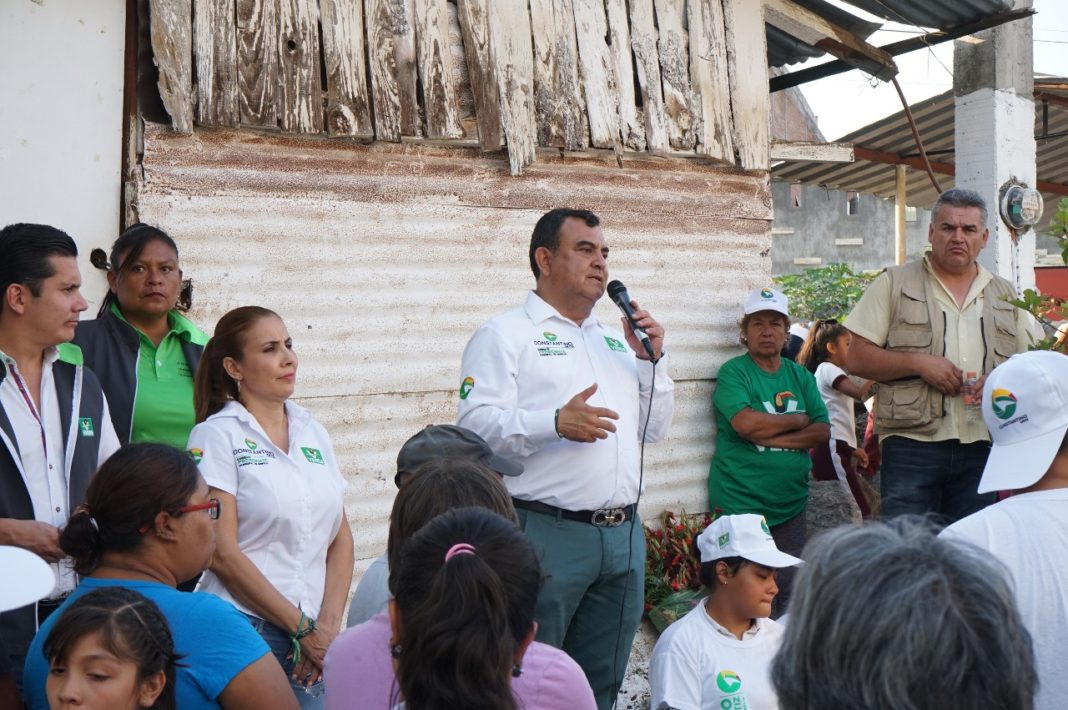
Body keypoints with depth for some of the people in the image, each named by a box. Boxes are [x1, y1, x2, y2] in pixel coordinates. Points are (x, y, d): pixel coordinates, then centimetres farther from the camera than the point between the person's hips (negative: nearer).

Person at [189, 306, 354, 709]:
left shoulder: (313, 433, 12)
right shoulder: (217, 435, -3)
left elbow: (341, 538, 10)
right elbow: (223, 554, -10)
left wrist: (328, 626, -3)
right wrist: (304, 629, -9)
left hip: (316, 638, 4)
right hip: (245, 627, -4)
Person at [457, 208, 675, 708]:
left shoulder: (615, 342, 19)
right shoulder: (505, 335, -2)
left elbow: (654, 431, 19)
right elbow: (476, 424, -14)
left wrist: (652, 359, 7)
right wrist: (555, 423, -27)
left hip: (623, 534, 7)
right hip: (547, 534, -6)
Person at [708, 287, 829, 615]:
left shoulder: (800, 376, 13)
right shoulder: (733, 373, -3)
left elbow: (823, 431, 3)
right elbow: (746, 423, -20)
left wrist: (770, 435, -11)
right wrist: (799, 420, -5)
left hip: (791, 501, 5)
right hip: (741, 503, -5)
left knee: (786, 589, 7)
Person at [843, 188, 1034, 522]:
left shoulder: (1006, 295, 16)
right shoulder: (894, 284, 6)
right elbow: (857, 359, 1)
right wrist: (918, 363, -13)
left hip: (983, 448, 4)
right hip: (912, 445, -3)